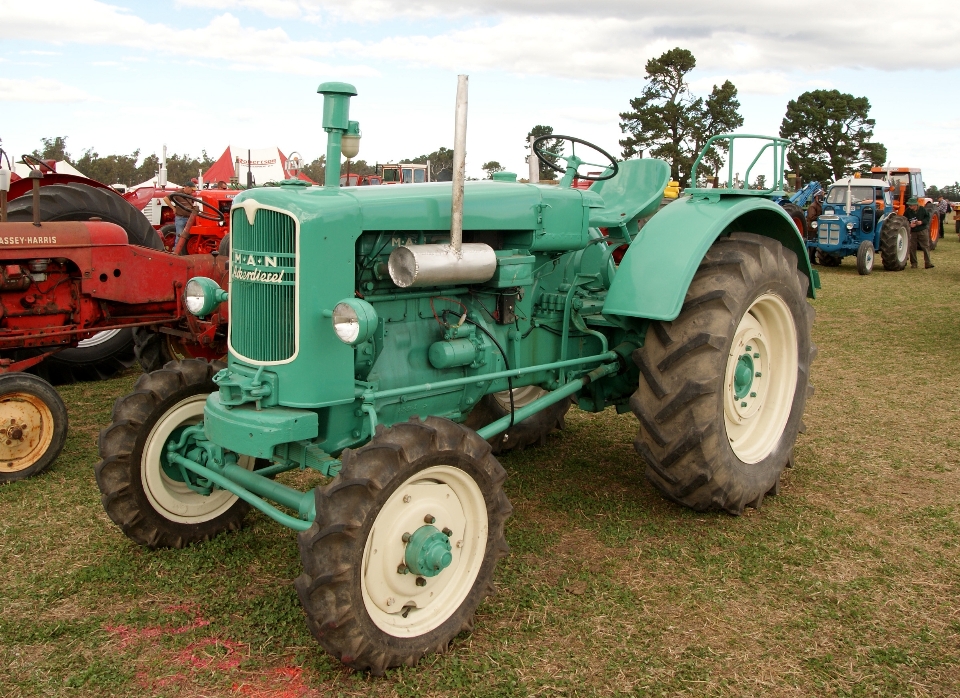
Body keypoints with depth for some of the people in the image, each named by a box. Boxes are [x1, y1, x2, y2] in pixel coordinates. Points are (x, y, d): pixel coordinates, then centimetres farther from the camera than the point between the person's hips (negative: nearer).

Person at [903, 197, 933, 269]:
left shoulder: (922, 209, -6)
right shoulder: (907, 211, -6)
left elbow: (928, 217, 4)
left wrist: (922, 222, -14)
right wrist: (909, 225, -19)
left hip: (923, 231, 0)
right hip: (912, 232, 1)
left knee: (926, 246, 0)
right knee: (912, 248, 2)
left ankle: (927, 263, 3)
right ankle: (913, 263, 11)